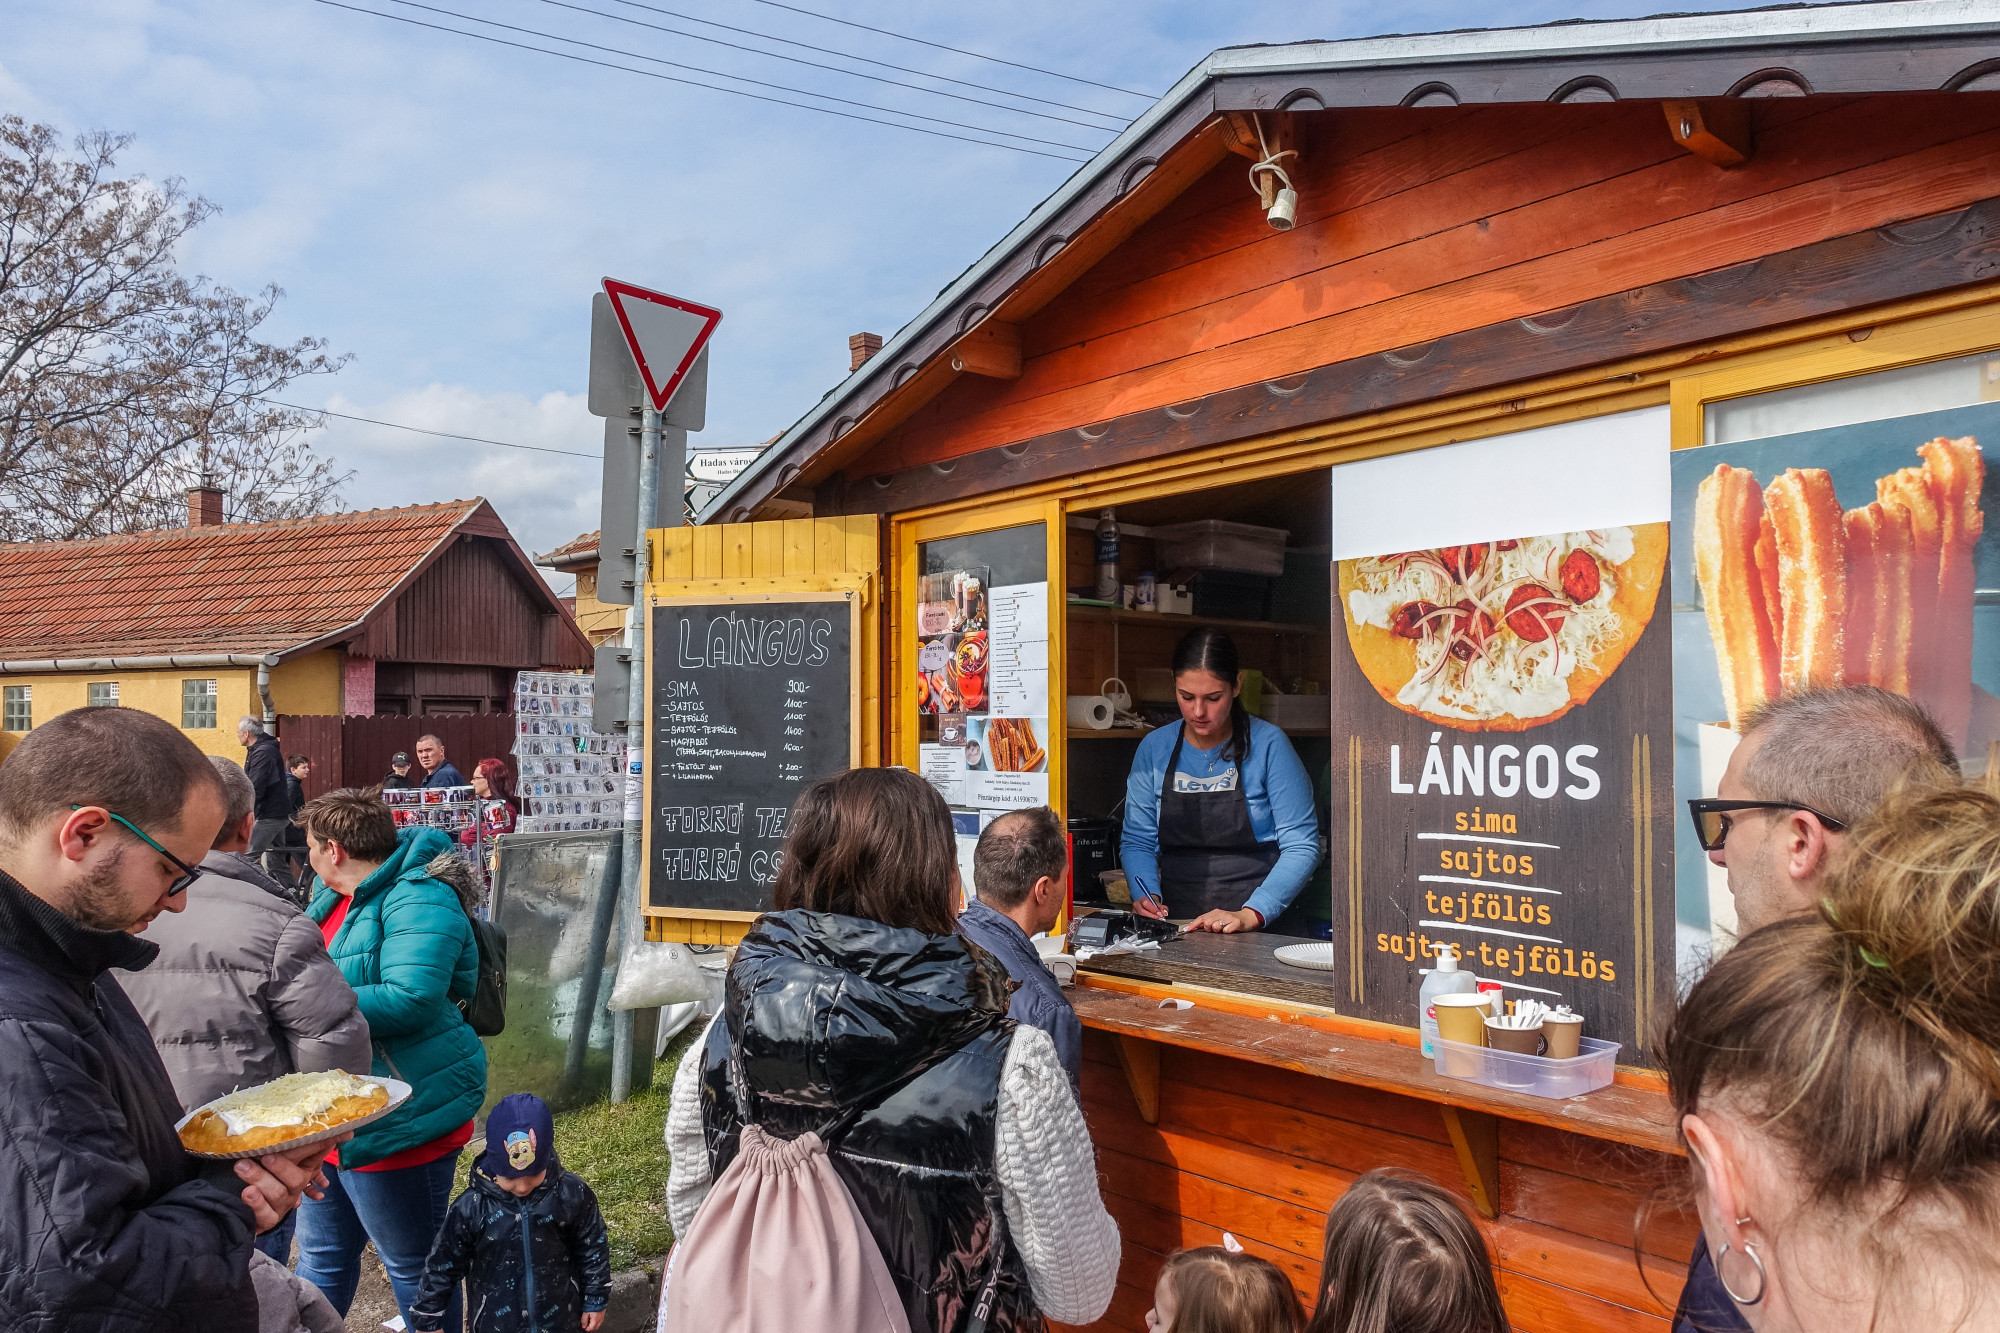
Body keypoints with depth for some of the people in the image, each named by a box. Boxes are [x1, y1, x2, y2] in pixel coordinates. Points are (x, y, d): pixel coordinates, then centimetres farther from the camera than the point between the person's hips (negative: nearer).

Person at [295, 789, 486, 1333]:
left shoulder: (418, 900, -20)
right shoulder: (336, 896, 10)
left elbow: (411, 999, -31)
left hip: (395, 1120, -9)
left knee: (414, 1264, 9)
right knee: (322, 1254, 24)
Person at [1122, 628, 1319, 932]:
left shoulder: (1268, 745, -3)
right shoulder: (1154, 749, 7)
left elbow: (1301, 848, -5)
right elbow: (1137, 841, 14)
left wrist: (1250, 914, -17)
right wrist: (1146, 893, -5)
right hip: (1176, 926, 3)